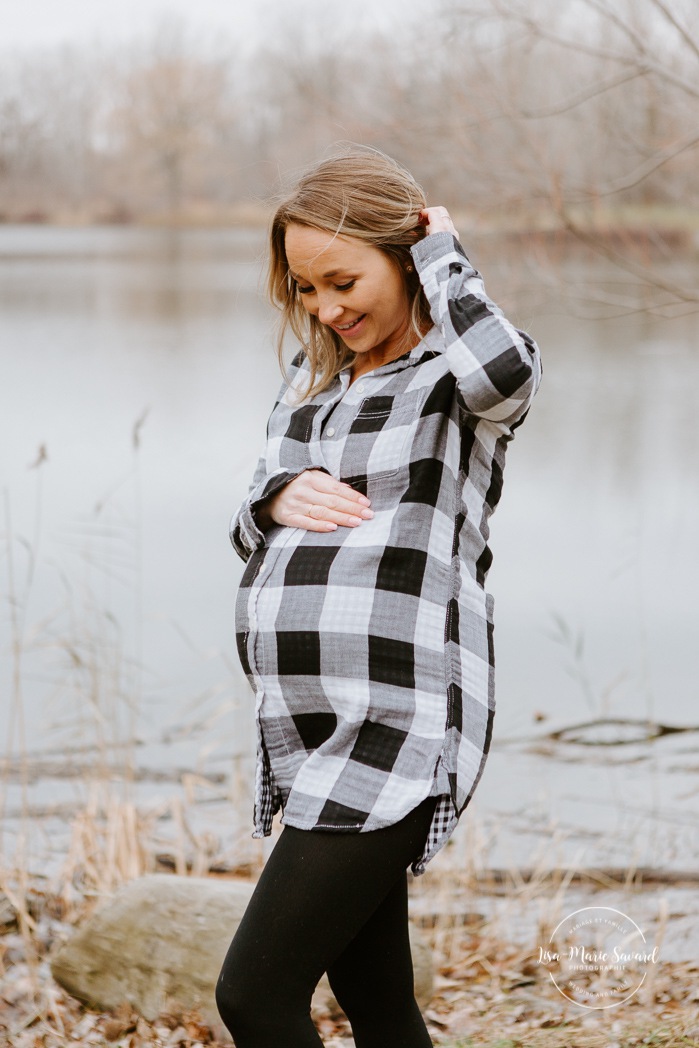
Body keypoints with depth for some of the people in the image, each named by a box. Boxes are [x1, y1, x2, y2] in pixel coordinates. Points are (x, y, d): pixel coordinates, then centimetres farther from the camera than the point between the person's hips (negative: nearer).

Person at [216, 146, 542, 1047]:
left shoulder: (459, 375, -6)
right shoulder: (310, 378, 17)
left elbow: (504, 372, -31)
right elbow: (253, 532, 21)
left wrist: (440, 248, -13)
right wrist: (279, 500, -4)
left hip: (398, 731, -8)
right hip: (309, 732, 8)